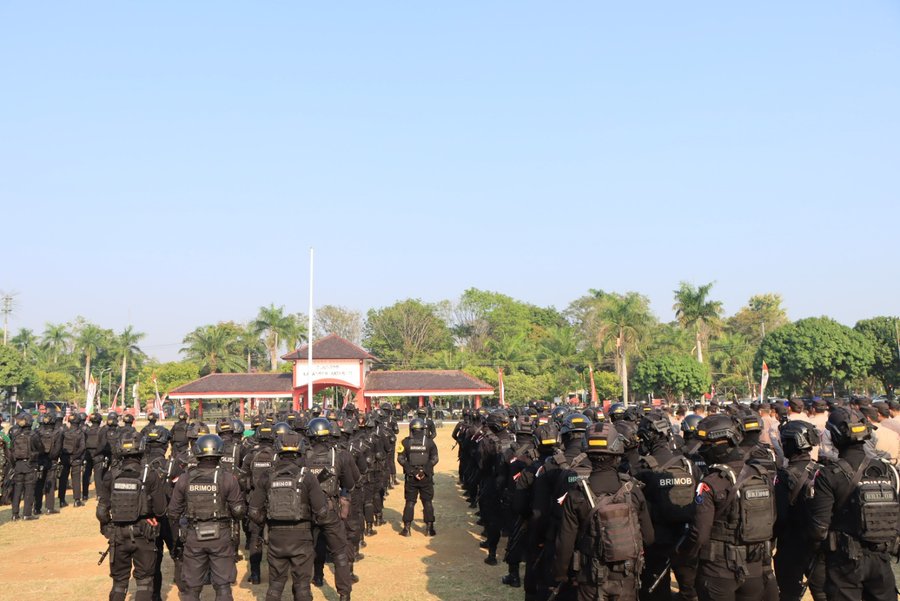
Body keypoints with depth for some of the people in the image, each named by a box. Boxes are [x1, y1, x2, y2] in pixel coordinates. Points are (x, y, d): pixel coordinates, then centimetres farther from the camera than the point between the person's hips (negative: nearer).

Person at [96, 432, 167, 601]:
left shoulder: (111, 476, -6)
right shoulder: (150, 476, -13)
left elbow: (102, 511, -5)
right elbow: (160, 509, -12)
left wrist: (107, 527, 14)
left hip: (118, 535, 2)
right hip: (143, 535, -2)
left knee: (119, 580, 18)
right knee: (144, 580, 11)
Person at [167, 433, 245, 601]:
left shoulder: (185, 479, -2)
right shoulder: (228, 478, -9)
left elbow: (173, 511, 4)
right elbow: (239, 511, -8)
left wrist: (179, 528, 22)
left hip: (193, 538, 2)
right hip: (220, 537, -2)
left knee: (192, 587, 14)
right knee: (223, 586, 7)